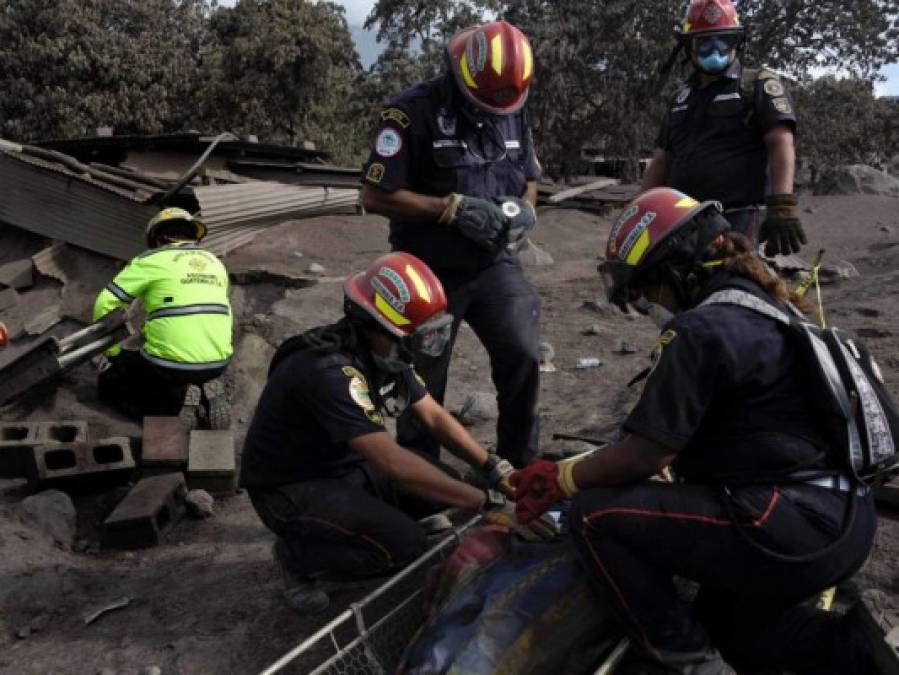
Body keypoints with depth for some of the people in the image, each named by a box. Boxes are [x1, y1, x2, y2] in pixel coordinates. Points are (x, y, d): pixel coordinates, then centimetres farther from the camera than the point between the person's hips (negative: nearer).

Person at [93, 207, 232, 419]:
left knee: (108, 382, 20)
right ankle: (172, 402, 23)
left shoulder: (152, 260, 0)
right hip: (217, 365, 6)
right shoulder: (215, 263, 15)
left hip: (170, 366, -5)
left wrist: (112, 352, 10)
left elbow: (105, 304, -3)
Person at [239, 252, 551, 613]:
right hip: (291, 488, -8)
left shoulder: (384, 353, -5)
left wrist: (492, 467, -10)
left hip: (348, 467, 8)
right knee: (404, 543, -24)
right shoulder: (327, 371, -33)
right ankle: (299, 556, -1)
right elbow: (392, 462, -38)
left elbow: (434, 416, 3)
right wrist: (486, 502, -37)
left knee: (443, 487, -2)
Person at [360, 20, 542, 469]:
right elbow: (375, 196, -17)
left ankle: (520, 465, 13)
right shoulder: (413, 112, -16)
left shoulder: (514, 112, 3)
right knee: (424, 382, 7)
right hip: (432, 272, -4)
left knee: (523, 357, -7)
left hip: (495, 264, 4)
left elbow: (528, 178, 17)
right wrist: (454, 207, -23)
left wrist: (524, 209, -7)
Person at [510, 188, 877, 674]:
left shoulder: (702, 328, -17)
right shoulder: (765, 306, 14)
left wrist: (560, 480, -1)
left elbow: (649, 453, -16)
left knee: (595, 515, -13)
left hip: (792, 528, -10)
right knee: (724, 621, 31)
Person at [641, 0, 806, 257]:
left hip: (738, 219, -6)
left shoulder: (760, 84, 6)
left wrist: (782, 206, -22)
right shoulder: (682, 97, 24)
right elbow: (661, 159, 24)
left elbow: (781, 143, -7)